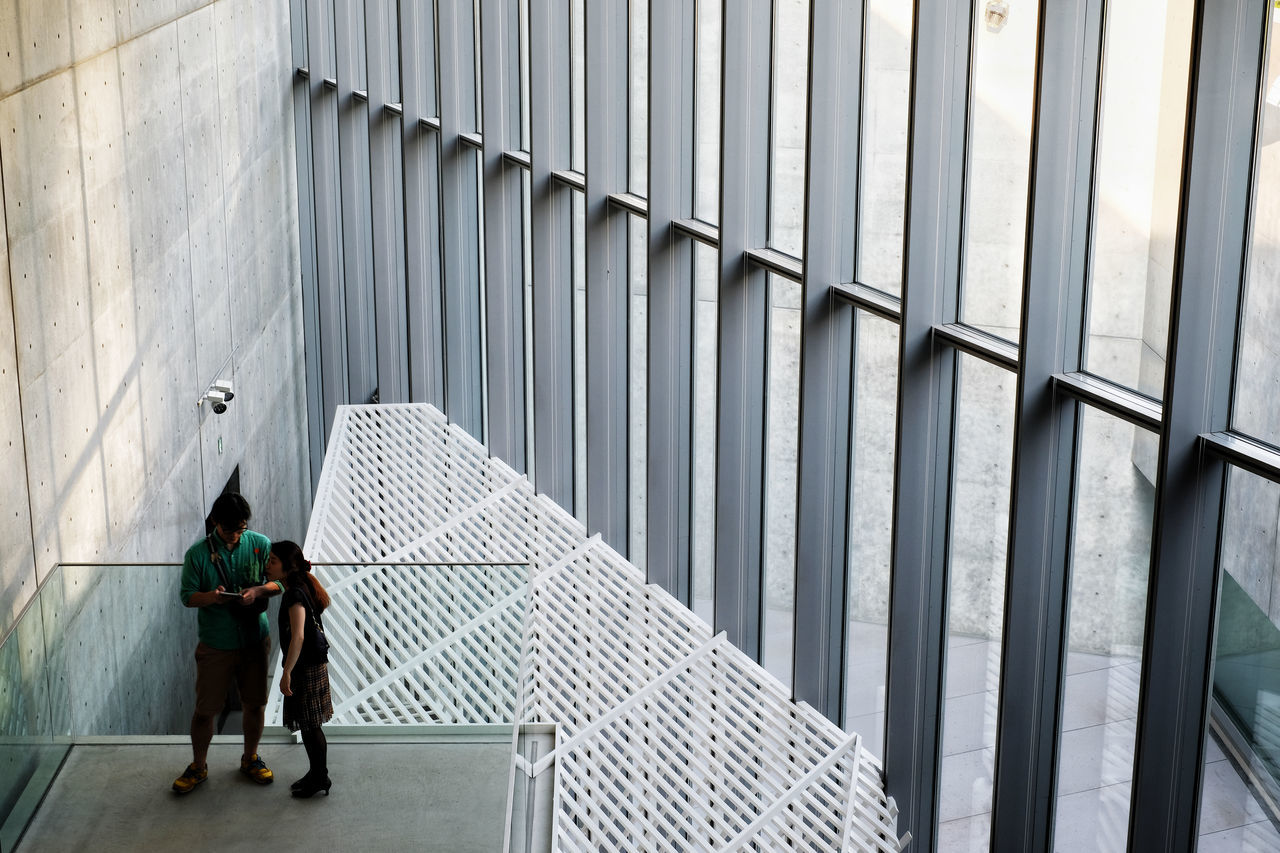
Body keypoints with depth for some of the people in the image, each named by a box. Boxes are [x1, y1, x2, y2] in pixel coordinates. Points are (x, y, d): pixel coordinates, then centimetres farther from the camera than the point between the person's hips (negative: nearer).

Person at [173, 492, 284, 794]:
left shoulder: (260, 545, -4)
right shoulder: (198, 553, -9)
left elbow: (279, 582, 1)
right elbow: (187, 595, -4)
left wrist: (258, 591, -20)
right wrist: (210, 597, -25)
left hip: (255, 641, 2)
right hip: (215, 645, -2)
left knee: (255, 703, 13)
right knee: (205, 709, 4)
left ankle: (250, 758, 35)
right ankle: (198, 767, 24)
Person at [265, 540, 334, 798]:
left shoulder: (296, 595, -21)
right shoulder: (301, 588, 9)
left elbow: (298, 637, -27)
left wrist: (286, 672, -27)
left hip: (307, 668, -10)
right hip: (312, 664, 10)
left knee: (310, 725, 1)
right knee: (308, 724, 17)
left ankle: (321, 777, 11)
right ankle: (316, 773, 27)